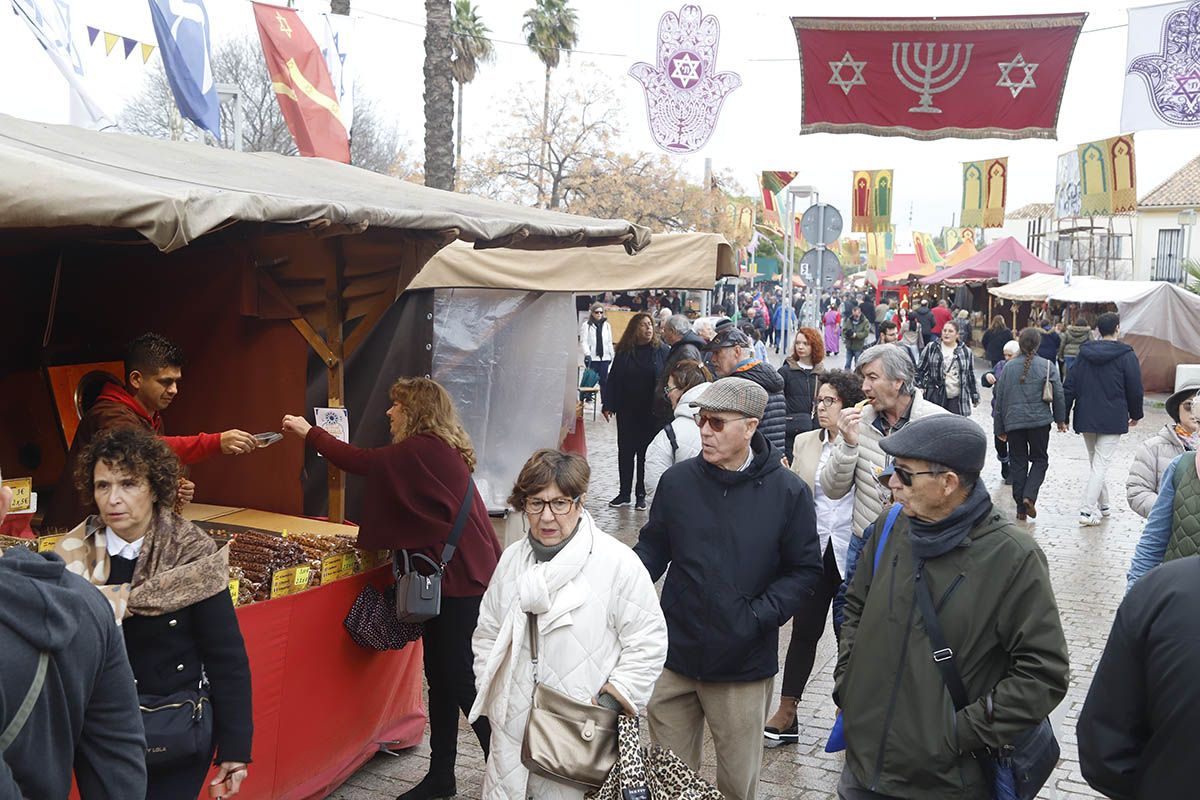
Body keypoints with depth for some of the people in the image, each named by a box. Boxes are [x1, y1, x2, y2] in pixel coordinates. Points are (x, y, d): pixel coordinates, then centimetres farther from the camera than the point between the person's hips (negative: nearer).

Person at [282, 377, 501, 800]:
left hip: (461, 580, -10)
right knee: (440, 675, 14)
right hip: (454, 578, 10)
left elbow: (361, 462, -11)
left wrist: (309, 432, 1)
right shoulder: (439, 451, 12)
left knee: (462, 679, -3)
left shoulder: (422, 450, -17)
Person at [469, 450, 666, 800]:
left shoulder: (618, 562, -13)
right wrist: (488, 694, 10)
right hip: (513, 730, 5)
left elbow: (648, 641, -9)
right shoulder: (513, 558, 4)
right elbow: (487, 632, 16)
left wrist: (612, 701, -11)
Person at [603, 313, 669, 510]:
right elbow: (613, 380, 4)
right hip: (628, 411, 2)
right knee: (625, 451, 8)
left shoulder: (661, 351, -3)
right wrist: (609, 406, -2)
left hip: (652, 412, -2)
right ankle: (624, 493, 19)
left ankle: (642, 494, 17)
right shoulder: (624, 352, 2)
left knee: (647, 453, 6)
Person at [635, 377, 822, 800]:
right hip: (675, 657, 2)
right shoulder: (677, 480, -3)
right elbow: (652, 549, 7)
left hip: (744, 667, -1)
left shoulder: (788, 492, -8)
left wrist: (759, 615, -15)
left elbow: (804, 570, -3)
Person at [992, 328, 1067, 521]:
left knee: (1018, 462, 9)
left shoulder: (1008, 368, 0)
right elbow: (1058, 395, 1)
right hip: (1039, 421, -1)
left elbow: (999, 398, 4)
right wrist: (1060, 419, 14)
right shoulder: (1048, 366, -3)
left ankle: (1021, 508, 10)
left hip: (1013, 422, 1)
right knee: (1040, 459, 13)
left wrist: (1000, 428, 11)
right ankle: (1029, 496, -8)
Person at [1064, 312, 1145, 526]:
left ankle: (1102, 505, 26)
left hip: (1086, 419, 5)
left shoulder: (1084, 353, 4)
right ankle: (1088, 511, -11)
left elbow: (1070, 386, 3)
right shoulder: (1126, 356, -8)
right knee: (1101, 465, -5)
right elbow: (1135, 389, -4)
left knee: (1094, 462, 18)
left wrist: (1064, 415, 8)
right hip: (1112, 420, -4)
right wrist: (1135, 414, 11)